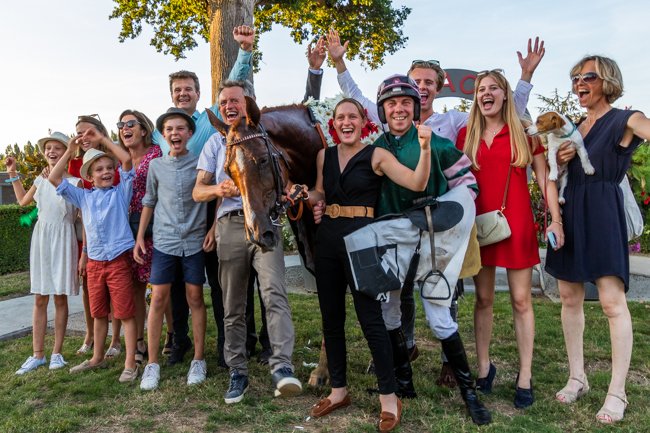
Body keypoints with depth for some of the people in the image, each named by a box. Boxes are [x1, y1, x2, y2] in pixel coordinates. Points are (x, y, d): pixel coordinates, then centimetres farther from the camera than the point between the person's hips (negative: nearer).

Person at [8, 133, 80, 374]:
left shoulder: (74, 182, -5)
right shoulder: (41, 180, 10)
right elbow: (23, 201, 30)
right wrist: (13, 173, 26)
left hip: (63, 239, -4)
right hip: (41, 238, 5)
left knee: (60, 298, 3)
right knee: (40, 300, 6)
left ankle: (57, 353, 13)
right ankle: (38, 354, 14)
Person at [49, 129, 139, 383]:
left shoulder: (121, 191, 0)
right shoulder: (84, 197, 10)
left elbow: (127, 160, -12)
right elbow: (54, 179, 8)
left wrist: (102, 139, -8)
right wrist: (70, 151, 6)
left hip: (118, 260, -4)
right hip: (94, 262, 5)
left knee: (125, 313, -1)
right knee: (99, 313, 17)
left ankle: (130, 364, 5)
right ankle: (97, 358, 32)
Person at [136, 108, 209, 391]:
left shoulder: (200, 163, 0)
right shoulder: (156, 166, 6)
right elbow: (149, 202, 14)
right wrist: (139, 237, 11)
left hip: (194, 240, -1)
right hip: (164, 241, 1)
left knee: (195, 298, 5)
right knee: (158, 299, 0)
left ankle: (198, 360, 16)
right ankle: (152, 363, 11)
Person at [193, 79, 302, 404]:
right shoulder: (215, 143, 19)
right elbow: (197, 191, 11)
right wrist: (219, 189, -10)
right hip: (229, 226, 3)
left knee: (274, 292, -22)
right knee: (233, 306, 6)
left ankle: (282, 366, -25)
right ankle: (237, 372, 16)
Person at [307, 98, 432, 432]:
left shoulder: (376, 156, -3)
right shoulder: (324, 156, 11)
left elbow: (417, 184, -12)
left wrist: (425, 148, -25)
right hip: (327, 238, 6)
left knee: (370, 318, -4)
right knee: (331, 318, 11)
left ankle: (389, 397, 11)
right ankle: (338, 390, 27)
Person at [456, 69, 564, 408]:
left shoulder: (525, 131, 2)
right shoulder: (466, 135, 7)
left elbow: (544, 177, 2)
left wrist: (555, 219, -7)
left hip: (517, 223, -2)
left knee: (521, 299, 3)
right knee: (483, 298, 9)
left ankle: (525, 377, 14)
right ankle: (483, 367, 23)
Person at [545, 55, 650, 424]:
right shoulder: (576, 128, 17)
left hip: (603, 213, -7)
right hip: (571, 213, 7)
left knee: (613, 302, -8)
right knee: (570, 298, 7)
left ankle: (617, 392, 3)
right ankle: (577, 378, 19)